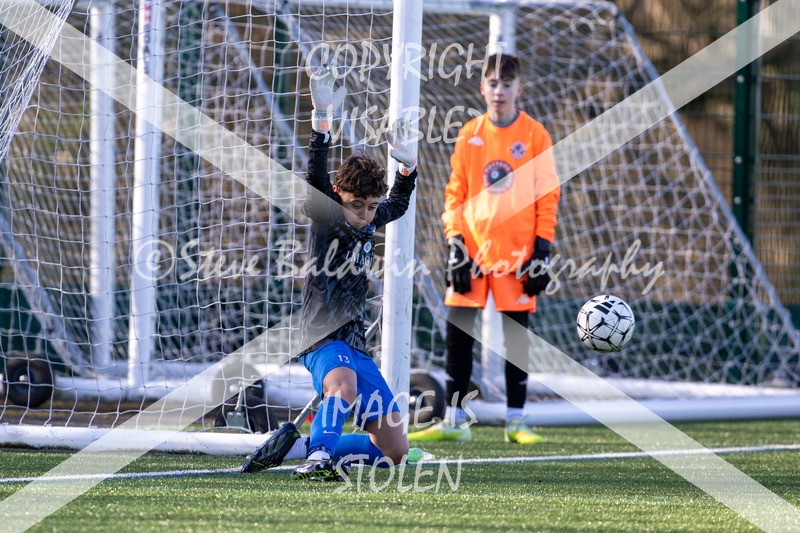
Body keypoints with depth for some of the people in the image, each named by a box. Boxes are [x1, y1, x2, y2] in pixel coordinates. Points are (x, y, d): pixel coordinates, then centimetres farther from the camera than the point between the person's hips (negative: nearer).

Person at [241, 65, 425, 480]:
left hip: (356, 344, 8)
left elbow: (398, 204, 31)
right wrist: (322, 120, -34)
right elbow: (316, 177, -24)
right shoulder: (326, 217, -7)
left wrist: (407, 166, 13)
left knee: (395, 452, 8)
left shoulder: (369, 221, 10)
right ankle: (317, 458, -37)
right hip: (323, 340, -7)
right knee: (344, 385, -44)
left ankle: (297, 446, 14)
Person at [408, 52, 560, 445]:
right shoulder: (469, 135, 7)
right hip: (472, 249, 3)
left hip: (517, 250, -2)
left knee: (516, 334, 1)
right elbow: (455, 192, 9)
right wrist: (455, 241, -1)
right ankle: (453, 420, 6)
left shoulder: (535, 135, 0)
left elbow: (548, 196, 0)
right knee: (457, 332, 0)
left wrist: (542, 249, -6)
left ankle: (516, 421, 7)